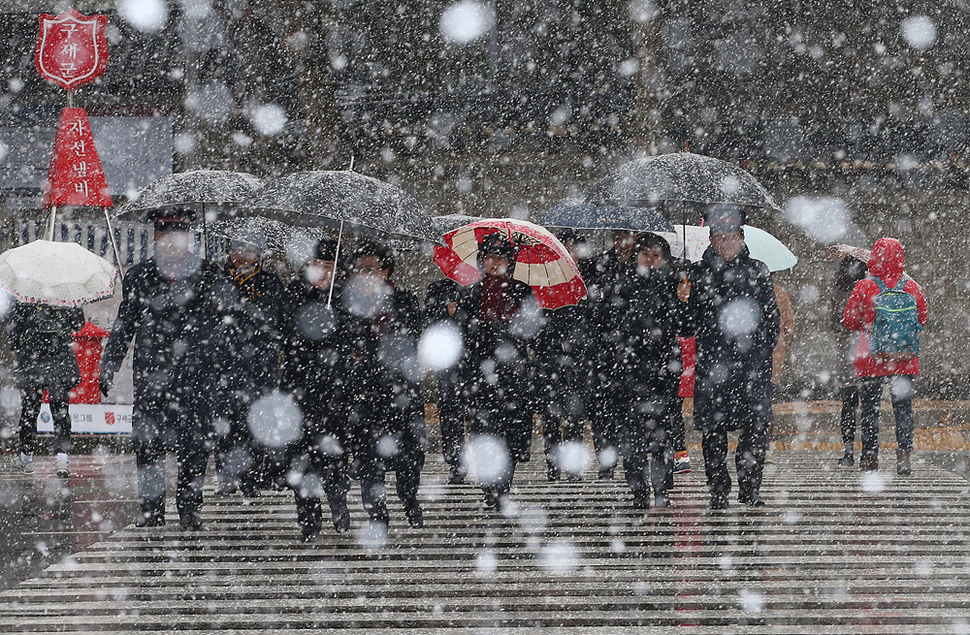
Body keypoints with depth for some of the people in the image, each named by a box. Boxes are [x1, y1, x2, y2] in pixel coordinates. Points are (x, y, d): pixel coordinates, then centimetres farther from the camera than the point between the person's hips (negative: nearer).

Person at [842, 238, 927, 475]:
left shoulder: (863, 287, -10)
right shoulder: (912, 288, -4)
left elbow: (849, 322, 0)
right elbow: (922, 321, 9)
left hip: (870, 361, -1)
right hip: (905, 361, 2)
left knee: (869, 408, 9)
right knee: (903, 408, 8)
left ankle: (870, 457, 12)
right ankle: (903, 454, -2)